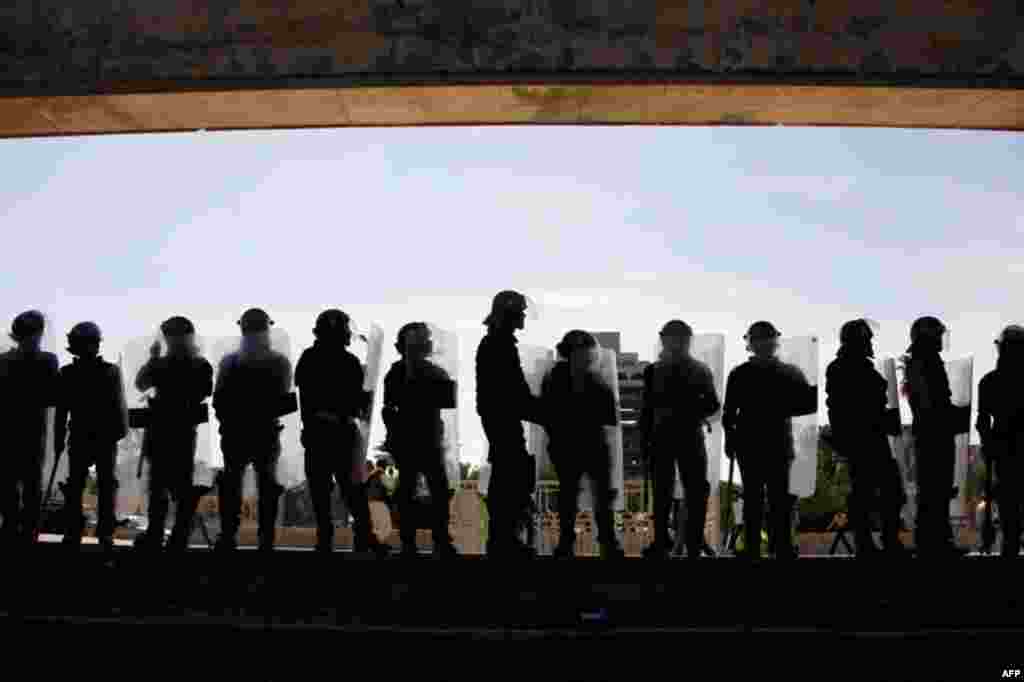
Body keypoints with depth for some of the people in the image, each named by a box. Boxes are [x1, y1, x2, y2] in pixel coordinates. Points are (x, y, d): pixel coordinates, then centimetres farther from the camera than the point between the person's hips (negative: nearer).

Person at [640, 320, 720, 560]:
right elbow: (648, 406, 8)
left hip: (691, 437, -1)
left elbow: (713, 404, 3)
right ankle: (661, 541, 12)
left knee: (696, 490, -5)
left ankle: (694, 544, 2)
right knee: (662, 491, 5)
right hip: (662, 437, 1)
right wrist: (646, 438, 3)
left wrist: (689, 413, -14)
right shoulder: (653, 371, 7)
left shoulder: (700, 370, 5)